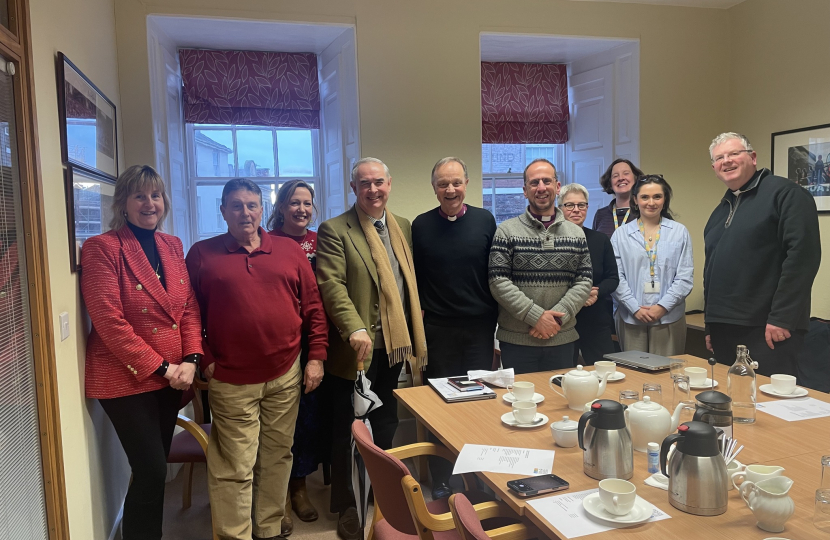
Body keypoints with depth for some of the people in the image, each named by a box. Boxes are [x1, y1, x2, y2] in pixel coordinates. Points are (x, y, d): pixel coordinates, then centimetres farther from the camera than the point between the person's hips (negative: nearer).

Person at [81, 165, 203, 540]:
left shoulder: (172, 246, 8)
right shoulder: (102, 248, -10)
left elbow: (189, 308, 7)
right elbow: (108, 320, -16)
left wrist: (190, 360, -7)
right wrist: (161, 367, -16)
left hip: (172, 377, 6)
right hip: (126, 379, -6)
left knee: (156, 467, 14)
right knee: (151, 471, -2)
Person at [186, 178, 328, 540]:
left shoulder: (290, 250, 7)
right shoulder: (202, 254, 3)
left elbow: (313, 307, 7)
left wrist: (316, 356, 3)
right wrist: (205, 360, -4)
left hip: (286, 376, 2)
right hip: (230, 382, -2)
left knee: (277, 456, 13)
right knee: (235, 468, 2)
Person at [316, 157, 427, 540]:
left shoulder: (404, 228, 11)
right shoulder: (334, 230, -8)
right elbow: (331, 284, -18)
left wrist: (414, 334, 9)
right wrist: (355, 328, -32)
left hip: (395, 346, 6)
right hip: (357, 349, -5)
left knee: (385, 427, 19)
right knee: (349, 432, 9)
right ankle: (347, 508, 26)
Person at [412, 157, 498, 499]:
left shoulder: (485, 220, 2)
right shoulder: (422, 225, 2)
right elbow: (414, 279, 4)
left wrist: (496, 318, 0)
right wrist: (417, 324, -2)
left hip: (480, 327, 1)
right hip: (437, 329, 0)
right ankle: (441, 481, 22)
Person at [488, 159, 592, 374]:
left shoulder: (576, 233, 8)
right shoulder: (507, 231, -3)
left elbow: (584, 282, 2)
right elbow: (499, 282, -9)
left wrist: (558, 316, -12)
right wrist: (536, 316, -16)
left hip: (563, 339, 3)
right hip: (517, 340, -3)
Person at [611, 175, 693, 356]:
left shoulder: (679, 232, 5)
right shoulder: (621, 234, 5)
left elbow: (685, 277, 0)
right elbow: (616, 277, -1)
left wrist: (663, 306, -9)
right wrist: (635, 308, -9)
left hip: (669, 318, 0)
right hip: (631, 318, 0)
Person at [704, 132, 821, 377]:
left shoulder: (784, 193, -6)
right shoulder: (720, 210, 19)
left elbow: (803, 255, -16)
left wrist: (781, 318, -19)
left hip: (767, 330, -7)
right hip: (724, 330, 8)